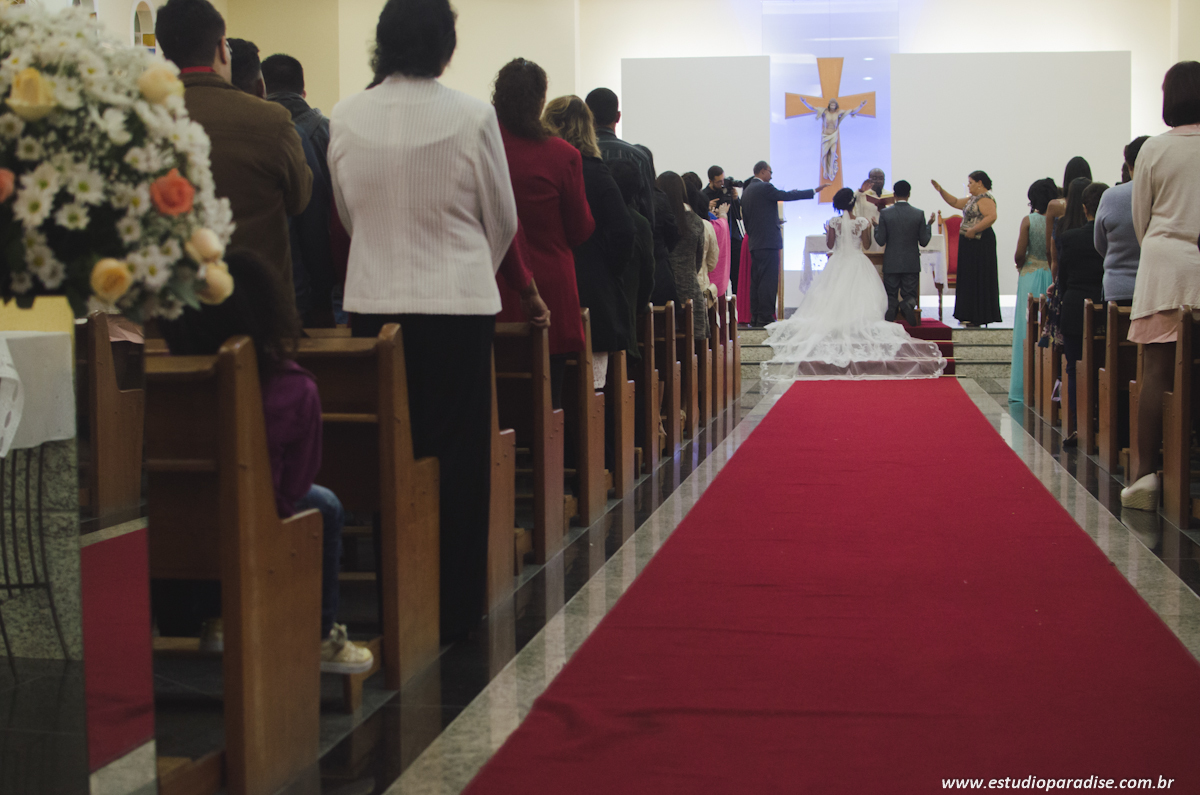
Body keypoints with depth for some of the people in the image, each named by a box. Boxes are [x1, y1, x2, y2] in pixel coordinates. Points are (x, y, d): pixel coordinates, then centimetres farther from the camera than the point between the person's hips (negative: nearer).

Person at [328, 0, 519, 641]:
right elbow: (502, 219, 2)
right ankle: (453, 609, 11)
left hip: (372, 302, 3)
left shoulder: (345, 119, 0)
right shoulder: (471, 117, -8)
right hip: (457, 301, -3)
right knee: (459, 458, 5)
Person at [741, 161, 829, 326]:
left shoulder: (746, 191, 15)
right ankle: (765, 317, -9)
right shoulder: (765, 188, -11)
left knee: (756, 280, 10)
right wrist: (814, 191, -6)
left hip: (754, 243, 9)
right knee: (768, 280, -7)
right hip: (768, 241, -9)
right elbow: (787, 195, -12)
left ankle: (755, 317, 11)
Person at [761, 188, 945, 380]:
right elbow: (866, 244, -3)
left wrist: (827, 233, 15)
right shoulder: (862, 222, -9)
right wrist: (869, 229, 10)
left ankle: (834, 325, 2)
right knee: (857, 296, 3)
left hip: (837, 263, 1)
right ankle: (858, 325, -3)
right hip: (857, 263, -1)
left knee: (834, 296, 7)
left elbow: (830, 245, -3)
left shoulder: (833, 222, -7)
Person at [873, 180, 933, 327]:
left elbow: (880, 241, -5)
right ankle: (908, 304, -27)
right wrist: (929, 225, 15)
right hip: (912, 263, 0)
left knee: (890, 296, 11)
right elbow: (924, 241, 0)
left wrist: (876, 227, 13)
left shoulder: (885, 214, -7)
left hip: (891, 263, 0)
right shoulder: (919, 214, -4)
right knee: (910, 294, 7)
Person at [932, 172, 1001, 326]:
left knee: (977, 278, -7)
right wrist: (940, 190, 14)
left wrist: (973, 230, -24)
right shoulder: (973, 199, 17)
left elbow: (991, 217, -27)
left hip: (980, 242, -10)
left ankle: (978, 317, -3)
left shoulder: (985, 199, -14)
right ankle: (971, 316, 17)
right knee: (970, 279, 12)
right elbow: (956, 202, 25)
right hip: (970, 244, 10)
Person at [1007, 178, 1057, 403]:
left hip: (1031, 277, -1)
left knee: (1029, 333, 4)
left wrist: (1020, 264, 11)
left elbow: (1019, 254, -9)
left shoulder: (1029, 220, -7)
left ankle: (1025, 388, 5)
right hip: (1054, 278, 2)